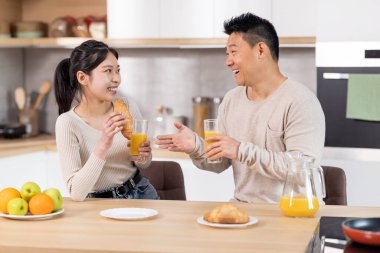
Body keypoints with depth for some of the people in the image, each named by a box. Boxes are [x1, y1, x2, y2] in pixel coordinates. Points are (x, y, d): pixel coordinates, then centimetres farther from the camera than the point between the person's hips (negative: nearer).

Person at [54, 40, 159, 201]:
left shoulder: (128, 107, -3)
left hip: (140, 193, 4)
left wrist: (141, 157, -10)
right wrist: (102, 146, -30)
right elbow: (76, 194, -20)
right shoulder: (67, 123, -14)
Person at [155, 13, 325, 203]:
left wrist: (242, 151, -24)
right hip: (242, 207, 5)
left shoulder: (300, 101, -12)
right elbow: (220, 163, 13)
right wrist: (196, 148, -7)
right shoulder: (231, 100, 10)